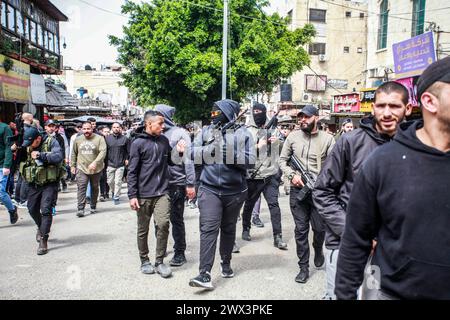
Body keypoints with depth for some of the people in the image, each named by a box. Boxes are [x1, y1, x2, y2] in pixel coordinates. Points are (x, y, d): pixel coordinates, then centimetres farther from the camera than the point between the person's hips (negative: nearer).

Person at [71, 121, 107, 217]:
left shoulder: (99, 138, -7)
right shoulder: (77, 139, 7)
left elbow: (103, 152, -18)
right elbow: (74, 153, 18)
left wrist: (95, 162, -28)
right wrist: (72, 165, 15)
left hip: (96, 169, -1)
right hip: (81, 168, 2)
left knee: (95, 188, 11)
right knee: (81, 188, -10)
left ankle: (93, 207, 26)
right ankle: (80, 209, -9)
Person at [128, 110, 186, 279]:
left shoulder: (164, 140, 7)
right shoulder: (138, 143, -6)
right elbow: (132, 171, -6)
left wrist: (178, 152, -1)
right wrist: (132, 195, -10)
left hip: (162, 192, 3)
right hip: (144, 194, -3)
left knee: (163, 224, -9)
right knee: (143, 229, 9)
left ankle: (159, 261, 7)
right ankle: (144, 260, 27)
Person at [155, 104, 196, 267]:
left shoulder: (180, 133, -7)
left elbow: (188, 160, -11)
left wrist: (190, 184, -15)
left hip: (176, 183, -5)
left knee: (176, 219, 4)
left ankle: (180, 253, 16)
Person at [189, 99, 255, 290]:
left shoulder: (243, 133, 0)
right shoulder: (206, 131, 7)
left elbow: (251, 161, -8)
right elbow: (193, 153, 4)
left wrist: (232, 155, -21)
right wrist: (210, 150, -12)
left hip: (235, 190, 0)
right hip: (209, 189, 0)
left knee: (228, 228, 16)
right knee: (208, 229, -9)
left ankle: (226, 263, 34)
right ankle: (205, 273, -8)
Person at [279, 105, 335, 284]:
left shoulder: (327, 139, -1)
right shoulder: (293, 137, 4)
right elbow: (283, 160, 9)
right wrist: (292, 175, -7)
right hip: (298, 190, 1)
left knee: (320, 228, 6)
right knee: (300, 230, 6)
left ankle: (318, 249, 40)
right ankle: (303, 267, 19)